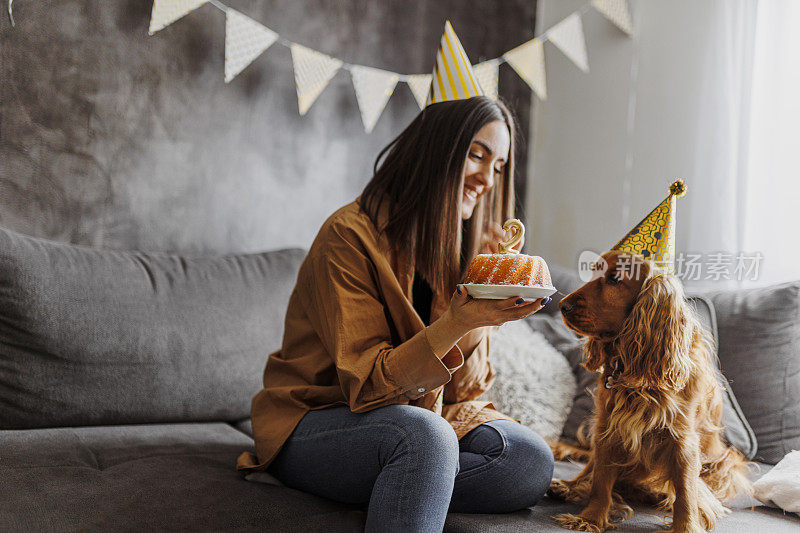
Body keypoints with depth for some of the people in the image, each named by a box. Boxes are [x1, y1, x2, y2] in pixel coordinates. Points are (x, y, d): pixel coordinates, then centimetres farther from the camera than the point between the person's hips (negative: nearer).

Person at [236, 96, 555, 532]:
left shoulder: (466, 246, 5)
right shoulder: (350, 235, -16)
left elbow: (462, 387, 1)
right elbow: (368, 385, -21)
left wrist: (487, 297, -14)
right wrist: (462, 320, -32)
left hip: (423, 414, 7)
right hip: (313, 424, -6)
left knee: (532, 462, -19)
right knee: (425, 434, -37)